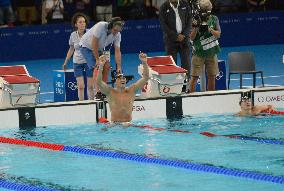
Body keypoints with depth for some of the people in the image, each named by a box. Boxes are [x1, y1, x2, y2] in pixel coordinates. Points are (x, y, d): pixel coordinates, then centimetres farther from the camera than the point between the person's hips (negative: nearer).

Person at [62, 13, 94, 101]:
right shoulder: (73, 35, -2)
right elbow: (71, 49, 13)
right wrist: (65, 62, 17)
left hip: (89, 61, -2)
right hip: (77, 63, 2)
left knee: (90, 86, 0)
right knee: (80, 86, -4)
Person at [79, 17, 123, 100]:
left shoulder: (117, 35, -15)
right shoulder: (101, 26, -33)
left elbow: (117, 51, -13)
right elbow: (94, 43, -29)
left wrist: (119, 67, -20)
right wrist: (97, 60, -25)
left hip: (100, 49, 6)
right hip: (87, 47, -6)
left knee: (107, 66, -7)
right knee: (97, 67, -19)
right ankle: (98, 93, -21)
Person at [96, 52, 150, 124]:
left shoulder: (131, 91, 6)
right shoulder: (110, 92, 0)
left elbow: (145, 78, 1)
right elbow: (99, 82, -16)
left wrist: (144, 63, -14)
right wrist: (101, 66, -29)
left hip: (128, 123, 3)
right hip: (114, 124, -2)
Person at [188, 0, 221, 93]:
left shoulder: (214, 19, 2)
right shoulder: (195, 20, -4)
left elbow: (218, 34, -2)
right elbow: (191, 38, -5)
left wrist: (209, 29, -20)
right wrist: (195, 28, -23)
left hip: (211, 53, 3)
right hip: (199, 53, -3)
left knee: (212, 76, 6)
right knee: (194, 76, -6)